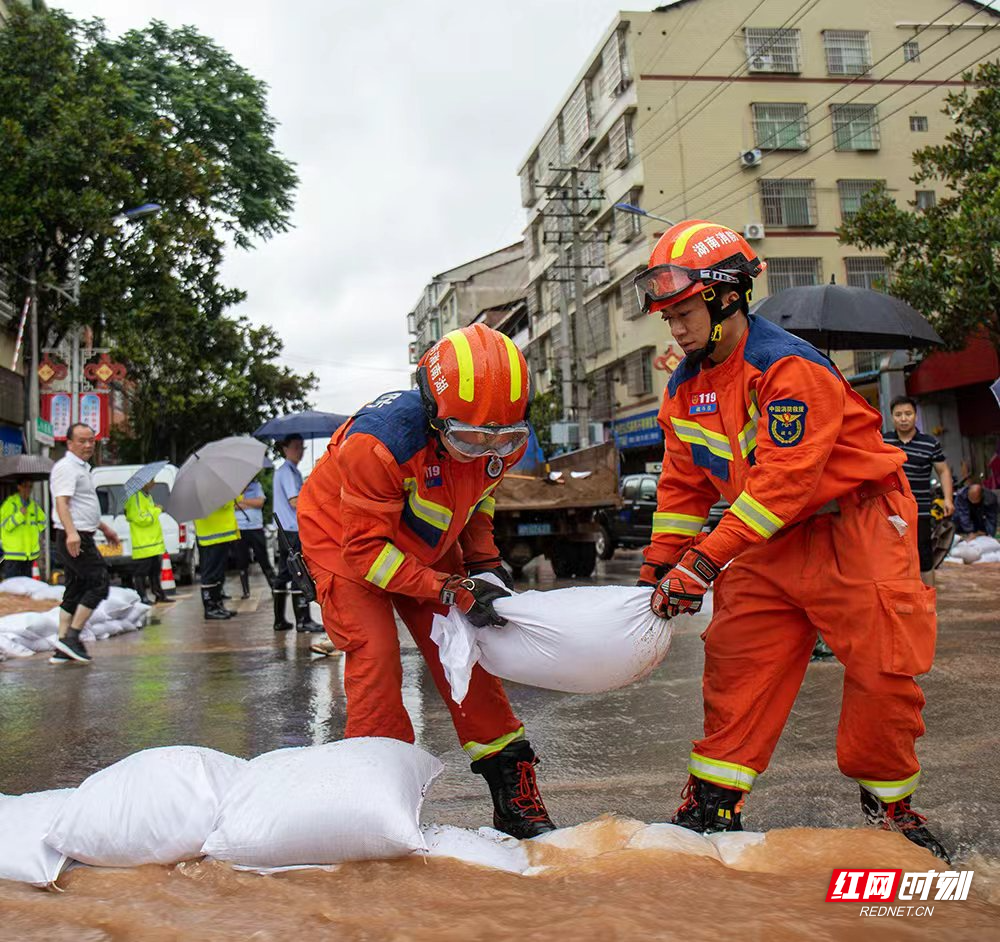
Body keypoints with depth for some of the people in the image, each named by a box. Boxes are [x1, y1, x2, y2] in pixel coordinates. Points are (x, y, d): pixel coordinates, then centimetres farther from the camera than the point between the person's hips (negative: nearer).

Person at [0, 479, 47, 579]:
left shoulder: (33, 505, 11)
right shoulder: (10, 503, -7)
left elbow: (43, 520, 23)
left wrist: (33, 531, 10)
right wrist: (19, 515, -23)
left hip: (30, 551, 6)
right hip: (13, 553, -6)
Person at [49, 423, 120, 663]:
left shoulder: (81, 468, 22)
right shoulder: (66, 467, -11)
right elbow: (62, 502, -24)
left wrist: (104, 528, 36)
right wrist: (71, 533, -37)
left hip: (81, 538, 10)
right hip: (75, 539, -10)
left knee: (74, 591, 9)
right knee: (99, 583, -10)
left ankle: (62, 650, 11)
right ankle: (71, 637, -9)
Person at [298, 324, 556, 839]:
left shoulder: (505, 442, -19)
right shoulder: (378, 442, -39)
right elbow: (365, 548, -32)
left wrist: (484, 560, -10)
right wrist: (453, 592, -36)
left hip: (425, 547, 5)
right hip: (344, 540, -5)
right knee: (375, 658, -19)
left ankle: (514, 796, 11)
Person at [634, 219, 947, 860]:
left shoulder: (791, 367, -22)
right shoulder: (687, 386, 3)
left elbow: (784, 480, -28)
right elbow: (684, 484, 10)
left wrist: (704, 561, -29)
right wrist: (657, 569, 4)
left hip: (855, 525, -6)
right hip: (772, 540, 6)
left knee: (885, 670, -2)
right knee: (739, 663, 1)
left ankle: (889, 806, 21)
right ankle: (713, 804, 12)